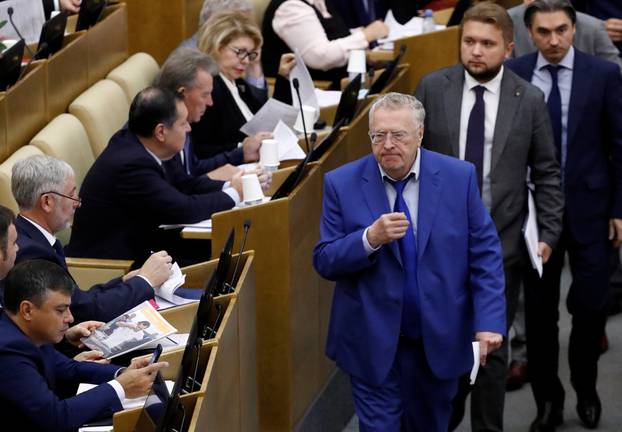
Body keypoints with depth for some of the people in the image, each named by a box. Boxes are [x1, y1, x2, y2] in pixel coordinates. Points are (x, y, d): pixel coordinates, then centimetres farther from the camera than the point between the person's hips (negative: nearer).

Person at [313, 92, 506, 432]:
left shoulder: (458, 177, -6)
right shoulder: (342, 184, -7)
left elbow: (484, 253, -4)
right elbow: (324, 261, -6)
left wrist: (489, 321, -13)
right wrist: (370, 238, -25)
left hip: (440, 339, 1)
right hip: (373, 342, -1)